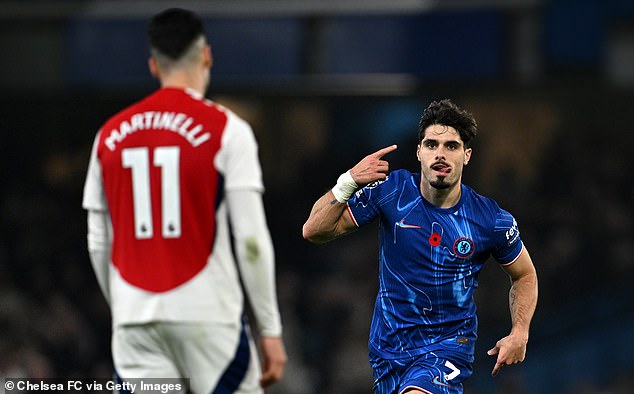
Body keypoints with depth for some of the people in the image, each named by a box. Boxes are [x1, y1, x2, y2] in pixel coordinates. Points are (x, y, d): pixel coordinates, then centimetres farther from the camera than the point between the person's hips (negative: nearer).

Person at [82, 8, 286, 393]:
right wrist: (270, 329, -2)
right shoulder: (226, 129, -4)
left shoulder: (110, 135, 10)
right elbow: (251, 240, -8)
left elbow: (98, 245, 13)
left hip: (135, 319, 4)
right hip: (208, 316, -4)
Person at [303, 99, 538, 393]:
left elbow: (525, 276, 9)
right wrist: (348, 182, -25)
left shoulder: (492, 221, -10)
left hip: (449, 345, -3)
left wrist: (519, 334, -5)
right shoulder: (391, 190, -8)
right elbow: (315, 231, -10)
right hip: (388, 344, 3)